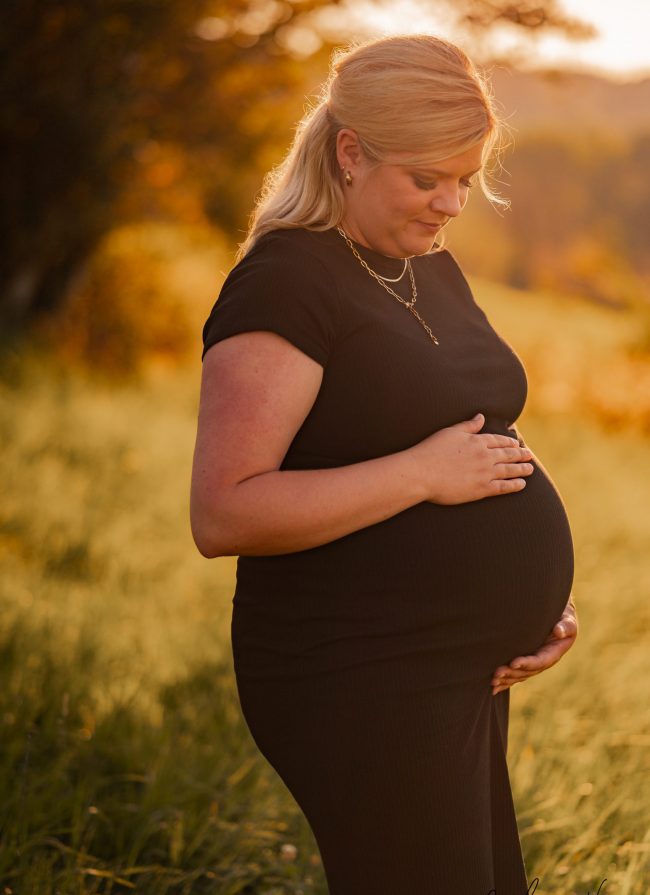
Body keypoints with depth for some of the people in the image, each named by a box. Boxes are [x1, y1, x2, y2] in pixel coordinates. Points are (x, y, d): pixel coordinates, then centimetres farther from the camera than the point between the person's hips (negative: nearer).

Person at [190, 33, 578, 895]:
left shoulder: (430, 269, 13)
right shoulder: (284, 284, -15)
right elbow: (222, 515, -22)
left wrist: (542, 594, 8)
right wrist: (422, 474, -23)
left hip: (462, 674, 9)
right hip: (359, 686, -9)